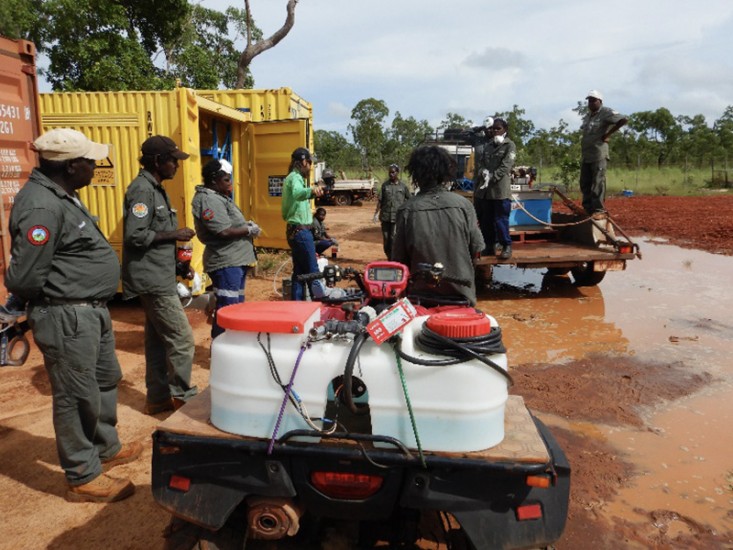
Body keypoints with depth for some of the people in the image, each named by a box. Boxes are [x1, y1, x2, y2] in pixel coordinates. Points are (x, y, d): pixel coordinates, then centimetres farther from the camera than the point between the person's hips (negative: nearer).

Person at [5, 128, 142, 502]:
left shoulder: (61, 195, 10)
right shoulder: (42, 206, -23)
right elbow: (23, 278, -23)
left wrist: (91, 302, 12)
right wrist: (54, 304, -5)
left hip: (91, 311, 10)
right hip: (67, 318, -10)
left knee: (105, 381, 23)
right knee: (77, 397, 3)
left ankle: (106, 448, 42)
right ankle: (84, 478, 19)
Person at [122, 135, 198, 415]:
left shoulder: (155, 189, 15)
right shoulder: (142, 189, -14)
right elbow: (135, 235, -23)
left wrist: (176, 260, 17)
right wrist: (174, 235, -15)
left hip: (159, 277, 10)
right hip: (152, 279, -10)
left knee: (158, 340, 14)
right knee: (181, 338, -6)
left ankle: (158, 398, 23)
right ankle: (181, 395, 7)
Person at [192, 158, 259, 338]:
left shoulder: (218, 197, 16)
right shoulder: (209, 200, -17)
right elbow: (224, 231, -25)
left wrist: (245, 224, 6)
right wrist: (249, 230, -12)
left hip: (235, 261, 11)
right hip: (226, 263, -11)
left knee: (237, 306, 18)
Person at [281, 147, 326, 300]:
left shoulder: (289, 178, 18)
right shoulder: (296, 177, -13)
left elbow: (284, 213, 24)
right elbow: (297, 193, -39)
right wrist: (311, 190, -59)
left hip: (293, 230, 10)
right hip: (301, 231, -10)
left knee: (299, 271, 11)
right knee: (312, 271, -5)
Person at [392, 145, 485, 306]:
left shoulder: (407, 210, -11)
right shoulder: (463, 205, -9)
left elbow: (399, 259, -6)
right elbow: (477, 249, -3)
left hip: (422, 293, 0)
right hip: (460, 292, 1)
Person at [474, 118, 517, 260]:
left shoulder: (510, 145, 1)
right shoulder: (488, 146, 17)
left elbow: (505, 167, -9)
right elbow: (482, 164, 16)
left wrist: (491, 178, -16)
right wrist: (484, 172, -6)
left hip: (501, 189, -5)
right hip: (484, 189, 5)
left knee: (501, 220, -4)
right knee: (485, 220, 9)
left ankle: (506, 246, 9)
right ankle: (490, 245, 21)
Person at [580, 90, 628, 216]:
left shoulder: (606, 113, -6)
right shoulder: (587, 116, 17)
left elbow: (624, 119, -15)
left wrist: (608, 134, -13)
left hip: (598, 155, -8)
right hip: (585, 155, 8)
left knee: (598, 183, -8)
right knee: (585, 184, 8)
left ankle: (599, 210, -5)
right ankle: (588, 208, 15)